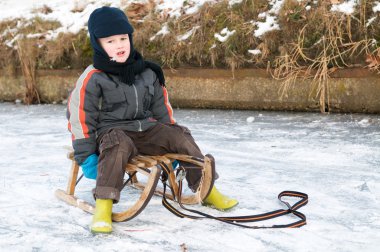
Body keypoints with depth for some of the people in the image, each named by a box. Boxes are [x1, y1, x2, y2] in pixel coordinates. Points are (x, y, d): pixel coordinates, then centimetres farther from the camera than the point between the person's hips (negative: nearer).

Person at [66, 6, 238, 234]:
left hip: (146, 129, 5)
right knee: (118, 146, -39)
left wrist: (171, 135, 17)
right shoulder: (93, 78, -8)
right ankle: (104, 205, -41)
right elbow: (81, 115, -7)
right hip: (112, 132, -5)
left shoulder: (147, 72, 8)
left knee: (181, 136, -12)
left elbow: (161, 107, 18)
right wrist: (85, 154, -11)